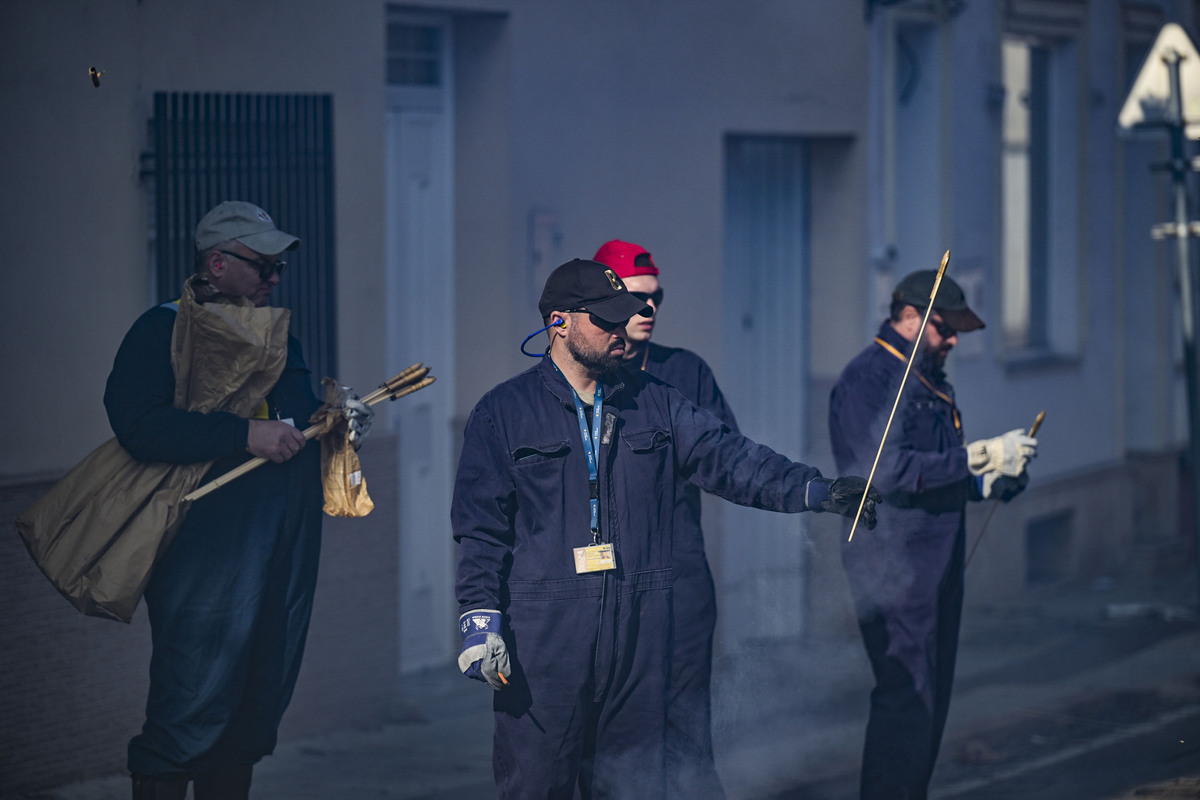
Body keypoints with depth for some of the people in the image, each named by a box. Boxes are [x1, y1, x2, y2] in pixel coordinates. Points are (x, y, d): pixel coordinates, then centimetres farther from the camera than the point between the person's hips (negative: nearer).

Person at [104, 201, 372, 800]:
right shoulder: (163, 331, -4)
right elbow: (140, 427, -18)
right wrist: (247, 436, -22)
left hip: (286, 548, 8)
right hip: (205, 550, -8)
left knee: (258, 702, 10)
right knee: (192, 706, -10)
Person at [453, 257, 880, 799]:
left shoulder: (651, 403, 13)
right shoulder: (503, 413, 3)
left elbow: (724, 455, 3)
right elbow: (480, 527, 0)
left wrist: (817, 491, -10)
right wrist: (480, 620, -9)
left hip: (638, 632, 4)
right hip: (541, 636, -4)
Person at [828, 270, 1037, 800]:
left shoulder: (932, 384, 20)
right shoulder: (866, 380, -11)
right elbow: (890, 470, -23)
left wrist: (990, 482, 6)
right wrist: (979, 458, -22)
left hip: (938, 564, 10)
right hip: (894, 563, -10)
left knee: (931, 701, 10)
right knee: (906, 700, -13)